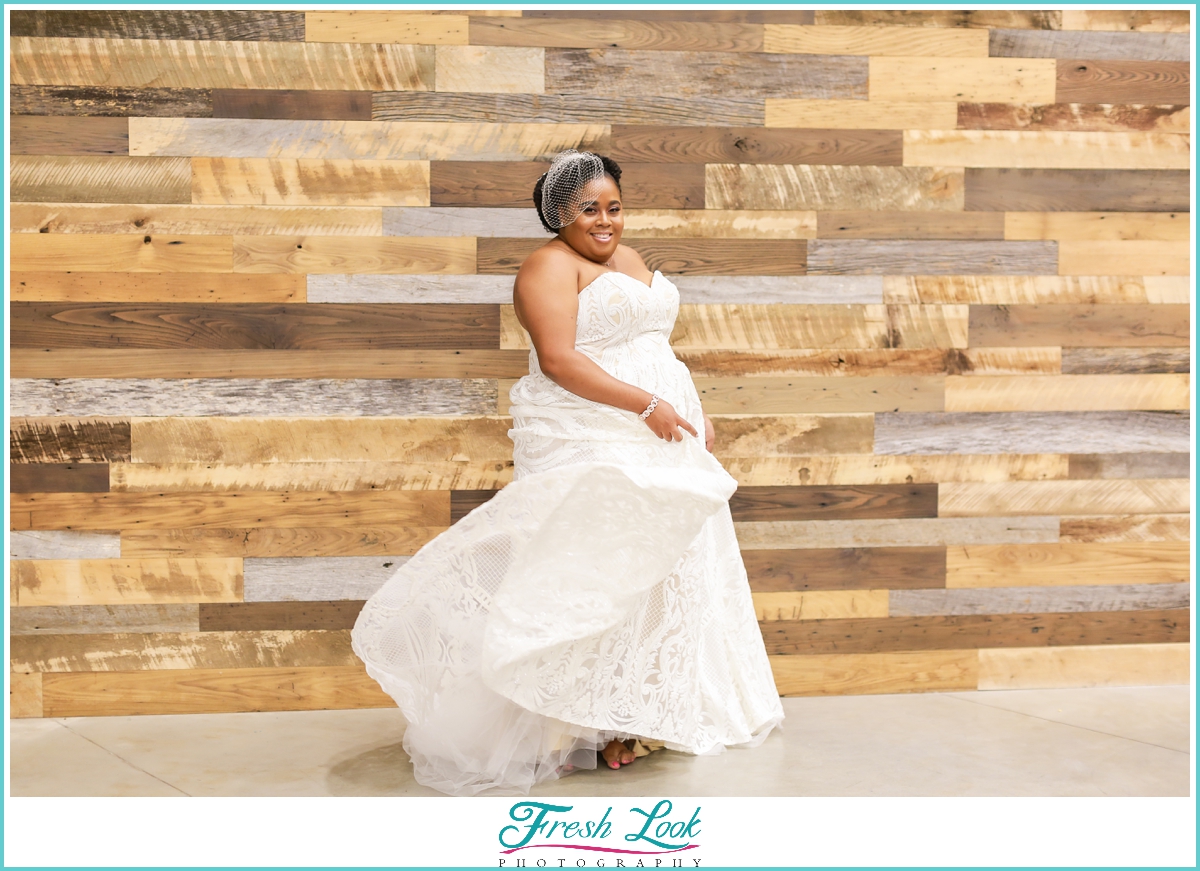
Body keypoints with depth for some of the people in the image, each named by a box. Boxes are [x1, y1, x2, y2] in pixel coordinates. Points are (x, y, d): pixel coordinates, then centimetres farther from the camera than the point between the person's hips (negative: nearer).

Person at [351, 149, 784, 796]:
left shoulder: (630, 259, 18)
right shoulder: (552, 265, -9)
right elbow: (558, 360, -20)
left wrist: (696, 413, 12)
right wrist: (647, 405, -23)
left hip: (660, 443, 9)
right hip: (591, 449, -9)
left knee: (664, 568, 11)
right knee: (595, 572, -9)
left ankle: (649, 711, 20)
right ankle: (599, 725, -6)